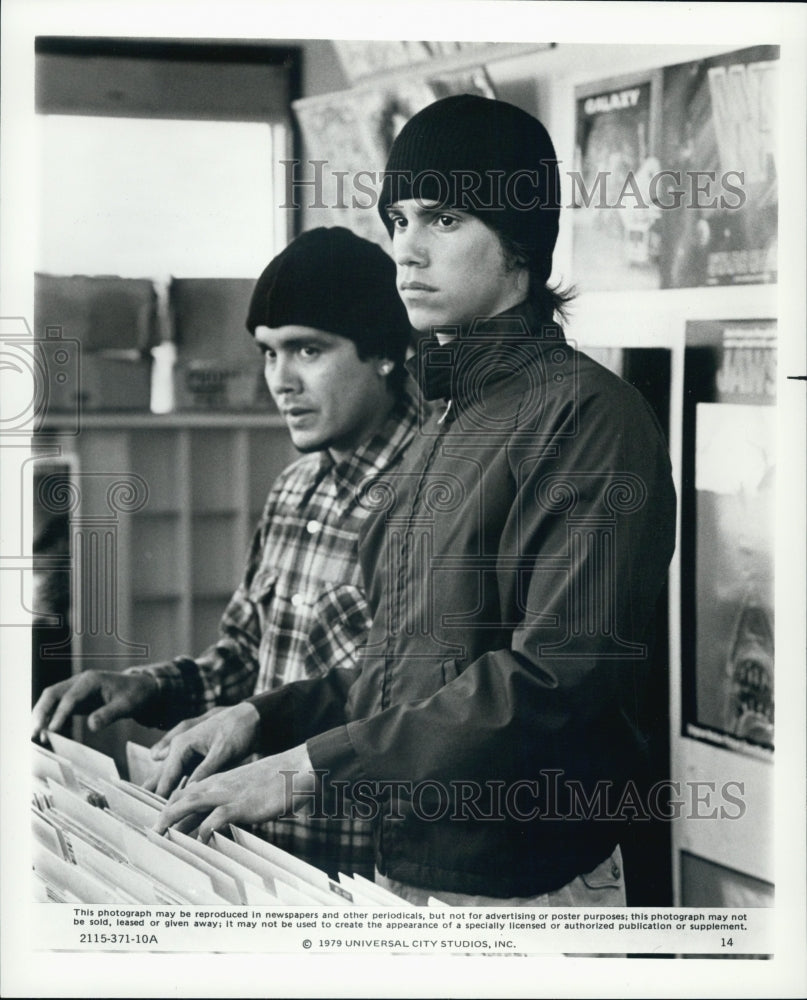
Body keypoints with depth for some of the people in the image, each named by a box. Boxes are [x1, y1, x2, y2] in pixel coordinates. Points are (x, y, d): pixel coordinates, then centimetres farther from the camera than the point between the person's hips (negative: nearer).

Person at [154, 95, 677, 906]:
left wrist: (311, 768, -24)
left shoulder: (586, 414, -16)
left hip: (522, 890, -8)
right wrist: (270, 717, 5)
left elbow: (560, 678, -25)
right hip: (403, 869, 8)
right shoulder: (448, 421, 13)